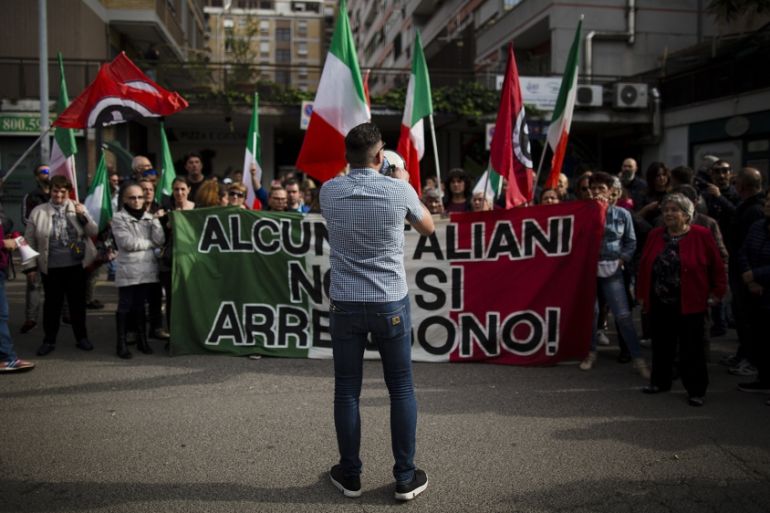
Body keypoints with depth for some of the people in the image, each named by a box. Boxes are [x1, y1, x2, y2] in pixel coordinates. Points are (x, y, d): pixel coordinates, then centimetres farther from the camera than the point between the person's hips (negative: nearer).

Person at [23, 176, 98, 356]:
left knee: (78, 302, 10)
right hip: (50, 267, 0)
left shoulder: (78, 208, 3)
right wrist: (31, 264, 1)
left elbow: (94, 232, -1)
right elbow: (30, 241, 4)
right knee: (52, 303, 9)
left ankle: (81, 337, 23)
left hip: (76, 266, 0)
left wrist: (83, 216, -17)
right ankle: (49, 340, 22)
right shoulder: (38, 212, 1)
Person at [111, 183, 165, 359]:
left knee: (140, 306, 12)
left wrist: (155, 220, -10)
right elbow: (128, 243, -14)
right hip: (128, 271, -4)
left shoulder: (150, 216, 10)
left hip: (148, 269, 4)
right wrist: (151, 243, -4)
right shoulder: (118, 218, -2)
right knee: (125, 307, 1)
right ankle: (122, 343, 8)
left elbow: (160, 240, -3)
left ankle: (142, 340, 20)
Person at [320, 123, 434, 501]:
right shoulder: (399, 190, -7)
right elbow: (428, 228, 12)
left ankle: (350, 475, 21)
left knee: (347, 391, 10)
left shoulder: (329, 191, -2)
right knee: (401, 389, 10)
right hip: (390, 303, -1)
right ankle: (405, 478, 17)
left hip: (345, 304, 2)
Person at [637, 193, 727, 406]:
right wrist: (642, 294, 7)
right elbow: (644, 266, 9)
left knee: (691, 349, 2)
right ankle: (660, 381, 29)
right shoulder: (655, 235, 7)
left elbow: (717, 267, -2)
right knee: (661, 345, 14)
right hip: (659, 303, 4)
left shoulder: (702, 235, -5)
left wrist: (716, 293, -3)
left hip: (689, 304, -4)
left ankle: (696, 390, 12)